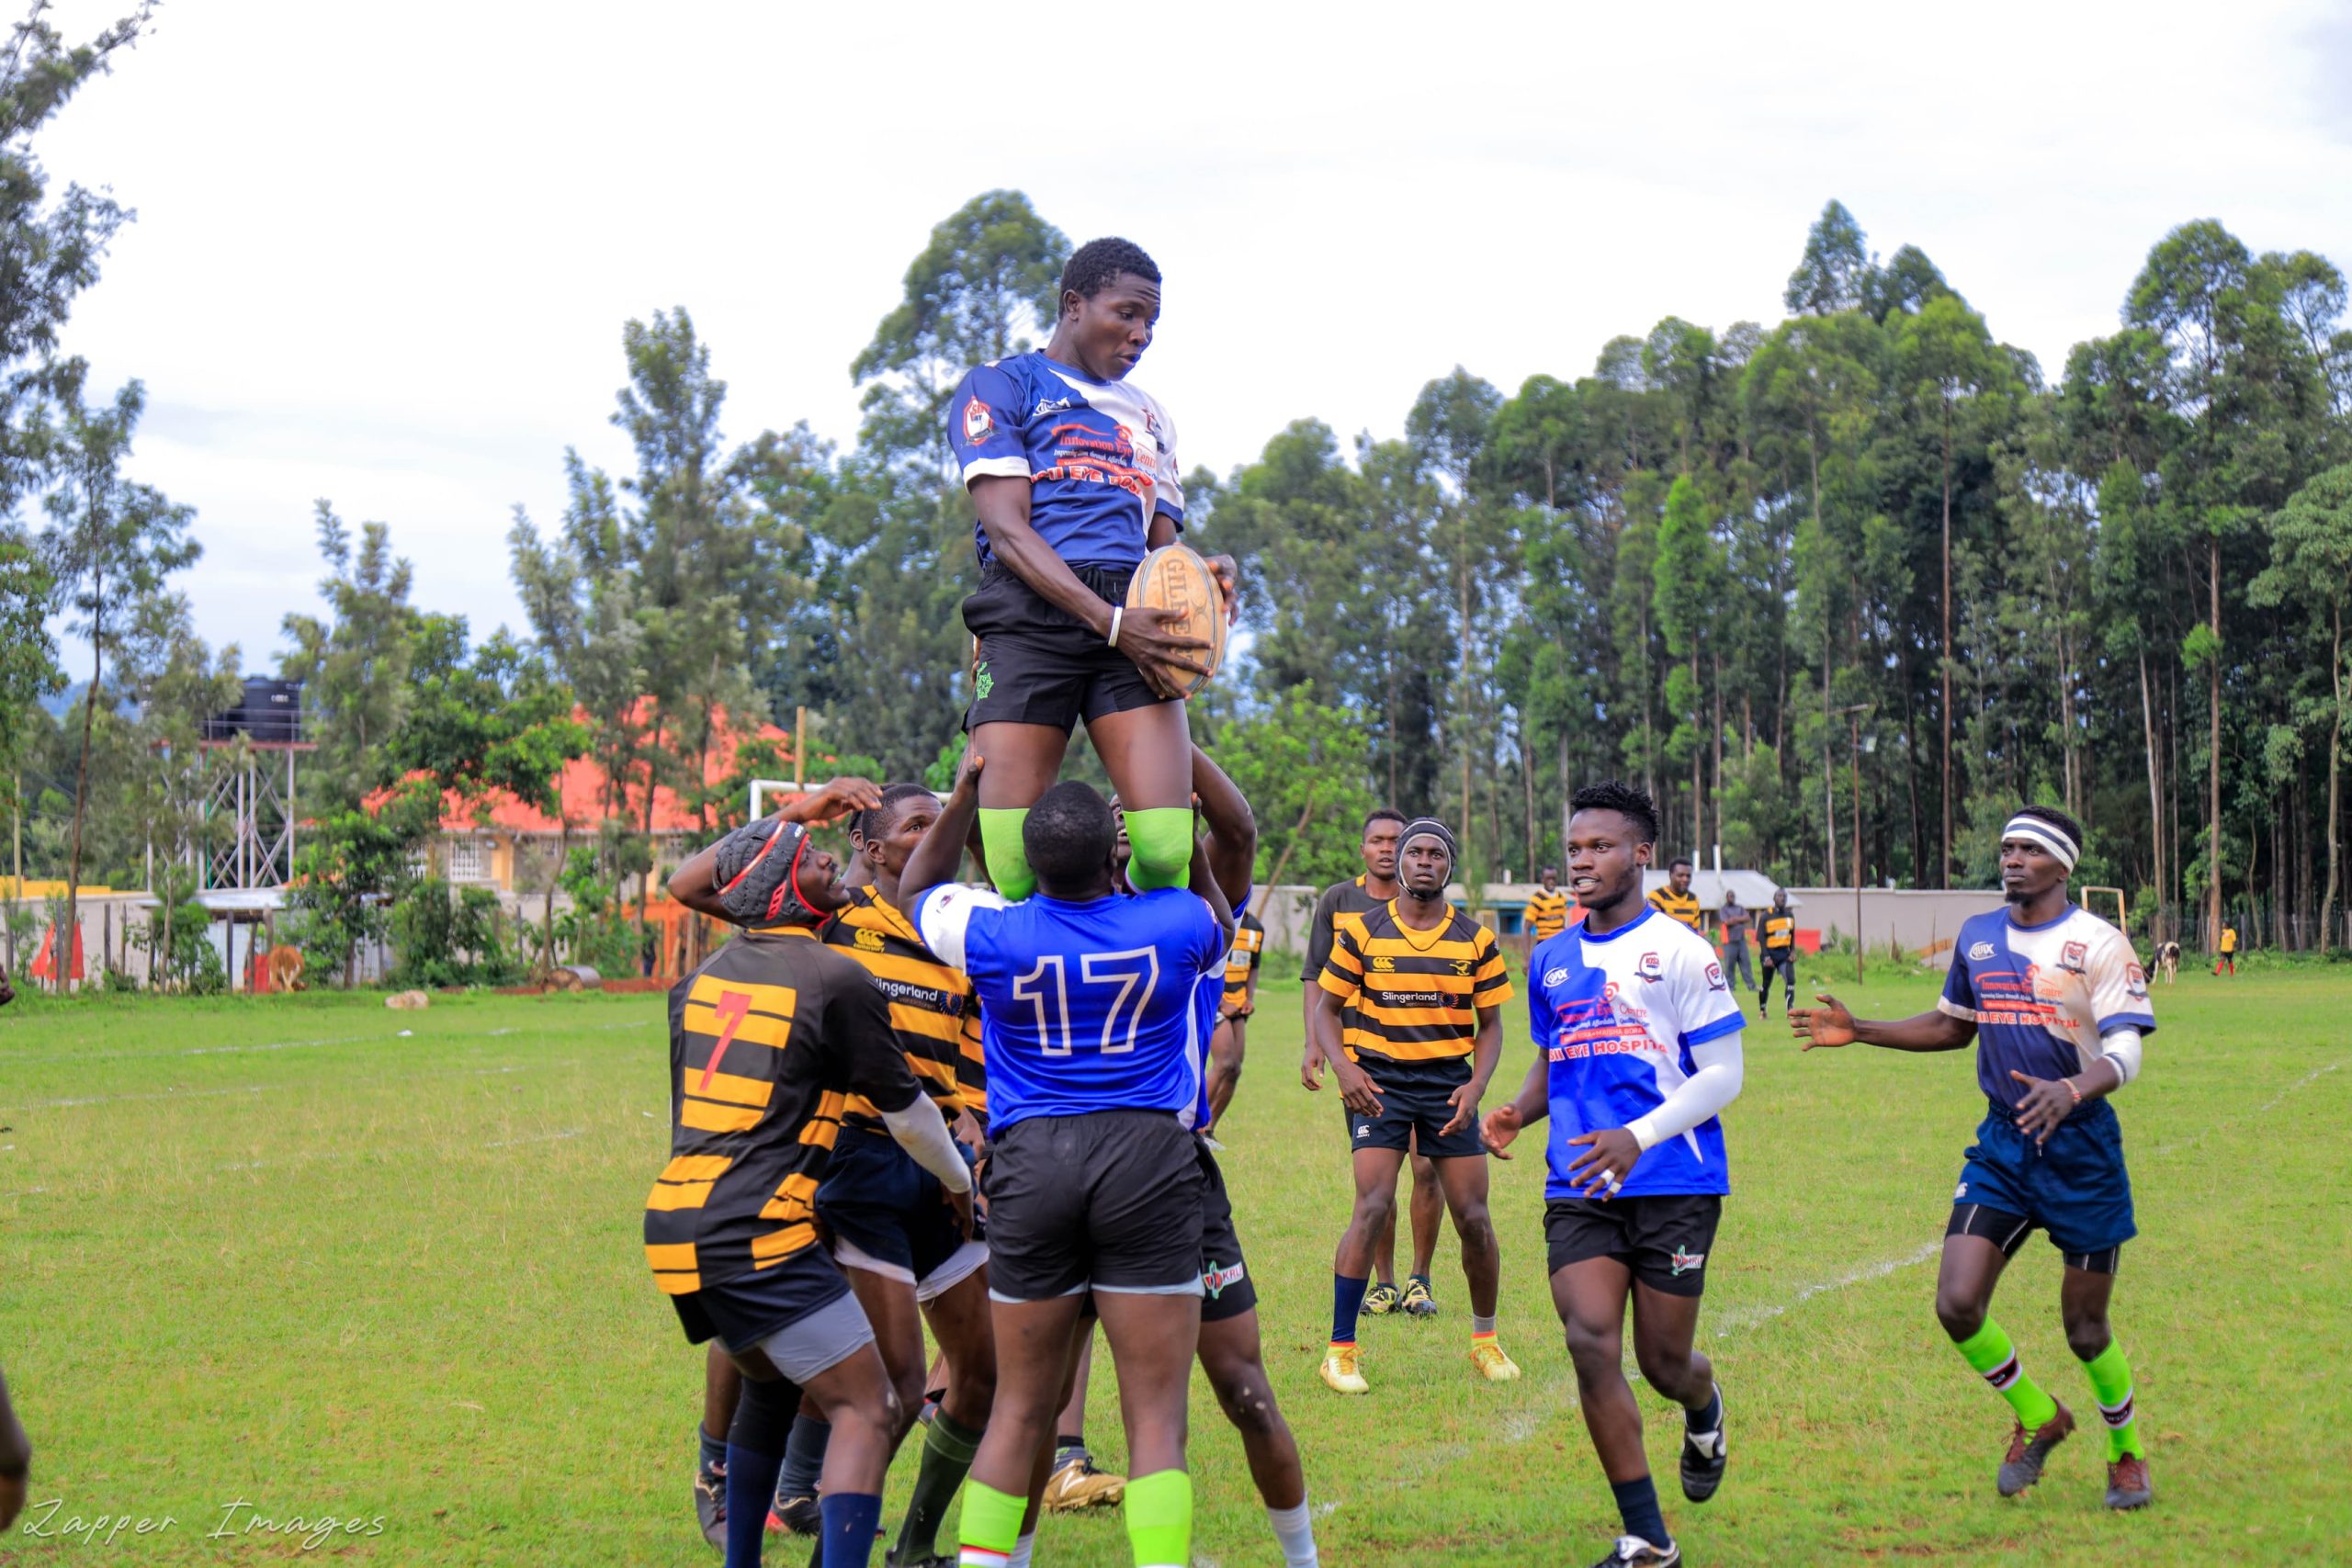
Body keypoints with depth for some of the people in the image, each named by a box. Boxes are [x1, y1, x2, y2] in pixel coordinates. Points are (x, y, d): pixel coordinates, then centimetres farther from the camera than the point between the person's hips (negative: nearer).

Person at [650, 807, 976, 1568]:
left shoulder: (704, 975, 12)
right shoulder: (836, 981, -6)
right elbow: (907, 1114, 4)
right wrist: (959, 1182, 22)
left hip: (674, 1224, 8)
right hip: (759, 1235, -8)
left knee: (772, 1386, 27)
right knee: (866, 1411, -6)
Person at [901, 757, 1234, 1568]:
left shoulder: (993, 932, -3)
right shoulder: (1173, 924, -3)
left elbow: (918, 889, 21)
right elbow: (1221, 925, 25)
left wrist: (963, 798, 18)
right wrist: (1181, 834, 26)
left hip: (1031, 1161, 2)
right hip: (1150, 1158, -2)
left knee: (1019, 1408, 13)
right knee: (1155, 1416, -2)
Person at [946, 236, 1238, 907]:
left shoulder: (1149, 417, 30)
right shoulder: (1001, 386, 11)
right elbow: (1007, 528, -2)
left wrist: (1208, 573, 1)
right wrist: (1112, 621, -15)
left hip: (1133, 618, 4)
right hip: (1031, 615, -4)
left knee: (1167, 852, -17)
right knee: (1014, 872, -15)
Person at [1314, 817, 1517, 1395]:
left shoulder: (1476, 940, 4)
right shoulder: (1362, 932, 1)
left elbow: (1489, 1024, 9)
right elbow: (1327, 1007, 5)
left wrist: (1476, 1085, -8)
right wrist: (1343, 1066, -14)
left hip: (1448, 1084, 2)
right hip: (1378, 1082, -2)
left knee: (1473, 1217, 0)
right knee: (1373, 1207, -16)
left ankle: (1485, 1340, 22)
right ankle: (1341, 1351, -8)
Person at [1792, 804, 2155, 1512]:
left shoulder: (2097, 943, -11)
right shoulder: (1977, 936, 8)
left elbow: (2124, 1053, -18)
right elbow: (1954, 1025, 23)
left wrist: (2070, 1090, -37)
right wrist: (1859, 1030, 14)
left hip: (2079, 1144, -5)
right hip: (2001, 1142, 5)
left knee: (2085, 1330, 3)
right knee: (1957, 1305, -8)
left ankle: (2127, 1451, 30)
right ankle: (2038, 1419, 18)